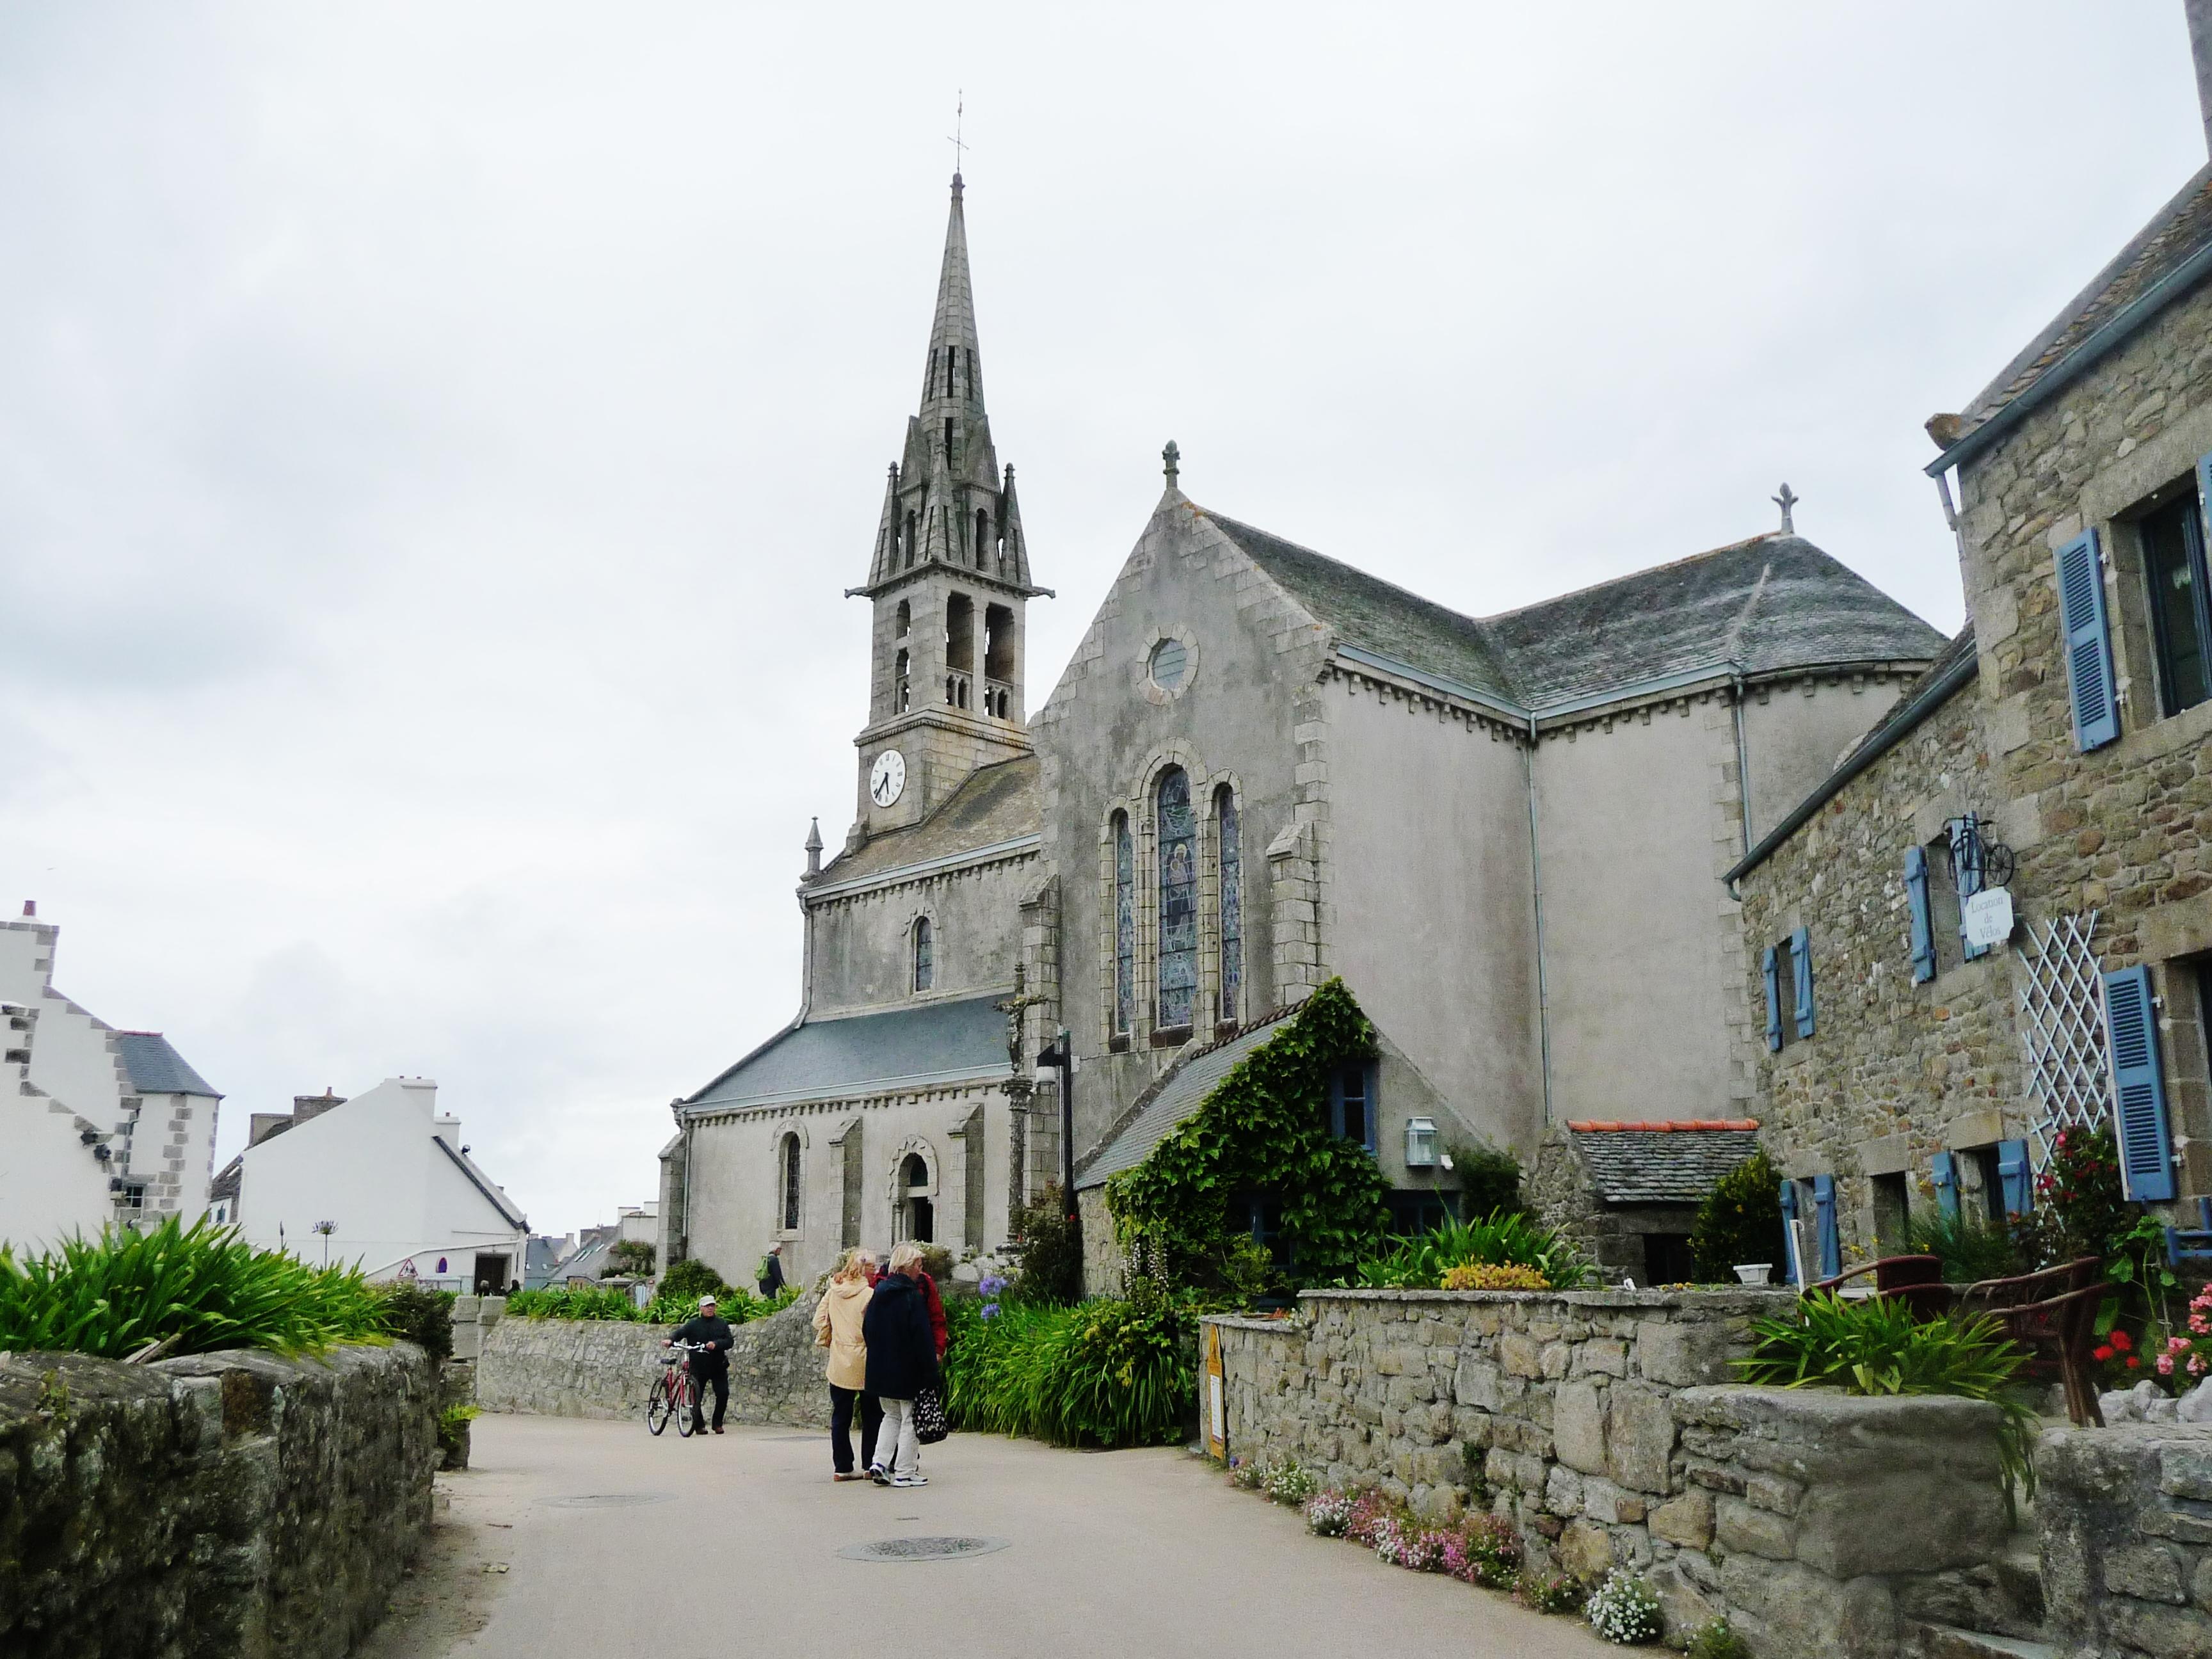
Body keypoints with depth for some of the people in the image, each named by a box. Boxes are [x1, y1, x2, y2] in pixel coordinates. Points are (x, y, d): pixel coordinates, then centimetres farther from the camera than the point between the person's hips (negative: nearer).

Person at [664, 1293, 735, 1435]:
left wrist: (716, 1344, -19)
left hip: (718, 1366, 1)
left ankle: (718, 1423, 12)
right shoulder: (693, 1324, 3)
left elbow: (730, 1341, -1)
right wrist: (670, 1340, -33)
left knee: (723, 1394, -7)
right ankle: (698, 1425, 18)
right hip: (698, 1367, -1)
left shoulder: (722, 1324, 8)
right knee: (696, 1397, -1)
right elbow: (680, 1332, -12)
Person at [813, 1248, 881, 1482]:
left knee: (840, 1418, 10)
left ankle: (842, 1467, 11)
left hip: (839, 1364, 4)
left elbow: (819, 1321, 7)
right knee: (872, 1416, 8)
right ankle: (870, 1465, 10)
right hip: (866, 1364, -4)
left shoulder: (832, 1292, 3)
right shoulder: (870, 1295, -13)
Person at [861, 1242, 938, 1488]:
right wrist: (930, 1372, -13)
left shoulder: (879, 1293, 5)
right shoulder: (912, 1296, -15)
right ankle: (905, 1473, 7)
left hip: (881, 1369, 7)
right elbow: (922, 1337, -17)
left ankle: (879, 1462, 7)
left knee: (892, 1416, 20)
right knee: (910, 1420, 5)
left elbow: (866, 1328, 12)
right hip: (908, 1370, -6)